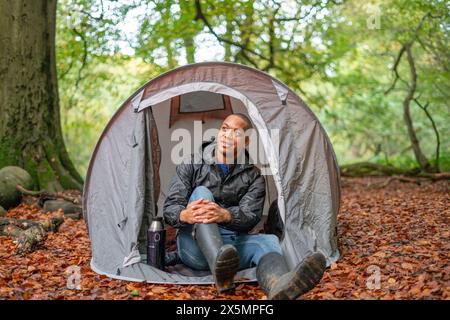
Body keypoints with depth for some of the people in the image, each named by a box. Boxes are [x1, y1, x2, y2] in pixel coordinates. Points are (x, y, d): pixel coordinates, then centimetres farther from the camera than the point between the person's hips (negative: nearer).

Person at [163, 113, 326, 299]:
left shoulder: (253, 176, 5)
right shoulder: (193, 164, 2)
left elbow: (251, 216, -11)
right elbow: (169, 207, -5)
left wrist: (225, 215, -35)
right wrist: (184, 215, -31)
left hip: (233, 244, 2)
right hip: (194, 247, -1)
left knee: (268, 241, -27)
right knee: (201, 193, -25)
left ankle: (278, 286, -67)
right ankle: (219, 271, -50)